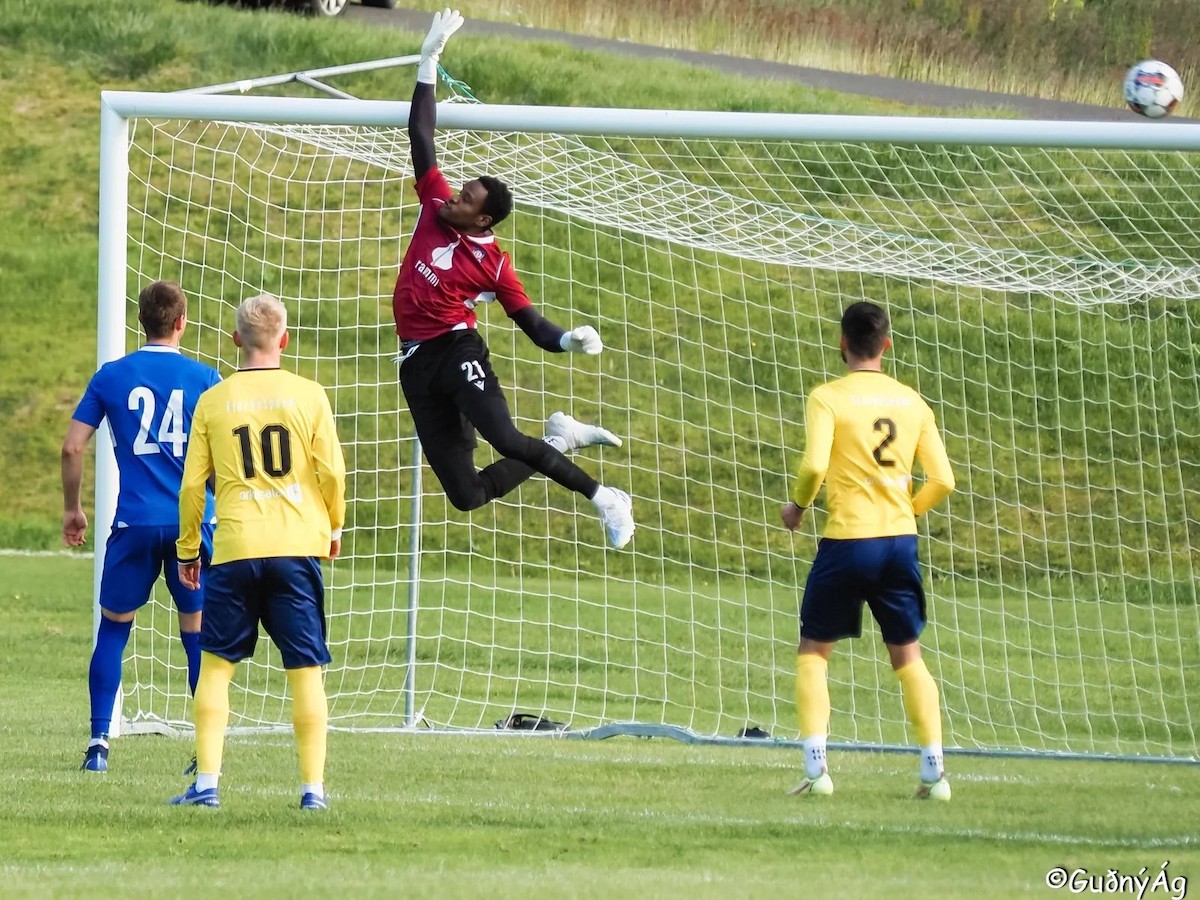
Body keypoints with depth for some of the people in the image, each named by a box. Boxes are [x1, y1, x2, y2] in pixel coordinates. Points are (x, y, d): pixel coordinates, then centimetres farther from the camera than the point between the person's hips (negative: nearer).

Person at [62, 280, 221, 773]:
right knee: (198, 631, 8)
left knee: (113, 626, 12)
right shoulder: (204, 378, 2)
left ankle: (99, 741, 4)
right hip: (193, 521, 0)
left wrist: (72, 509, 15)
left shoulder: (111, 376, 3)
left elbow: (72, 445, 2)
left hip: (134, 522, 0)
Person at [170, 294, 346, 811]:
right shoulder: (308, 396, 1)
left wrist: (187, 549, 16)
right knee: (305, 670, 3)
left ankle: (206, 782, 0)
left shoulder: (213, 401, 3)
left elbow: (192, 483, 4)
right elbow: (332, 472, 0)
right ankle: (313, 786, 1)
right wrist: (333, 527, 18)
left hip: (234, 549, 0)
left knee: (216, 664, 8)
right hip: (297, 545, 0)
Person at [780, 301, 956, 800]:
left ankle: (815, 768, -1)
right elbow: (942, 481, 3)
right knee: (908, 656, 14)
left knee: (813, 652, 10)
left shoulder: (828, 398, -7)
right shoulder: (912, 403, 6)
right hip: (900, 540, 4)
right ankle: (934, 771, 5)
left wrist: (797, 505, 0)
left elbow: (814, 465, -20)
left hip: (847, 540, -4)